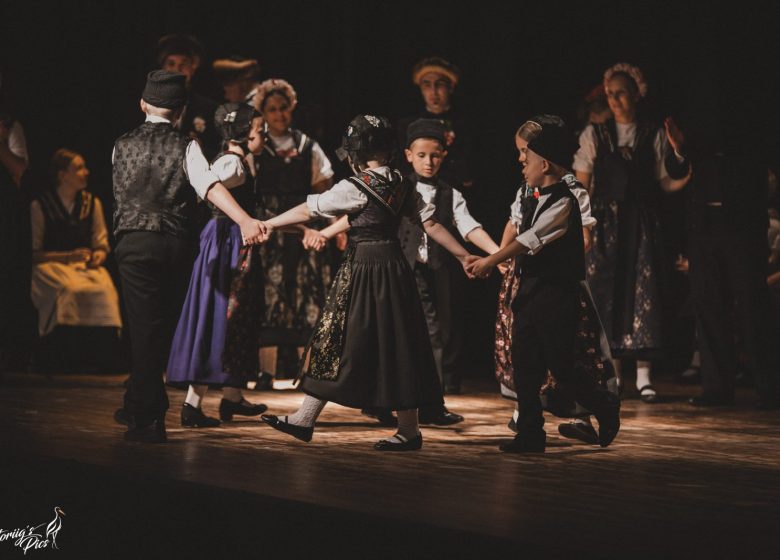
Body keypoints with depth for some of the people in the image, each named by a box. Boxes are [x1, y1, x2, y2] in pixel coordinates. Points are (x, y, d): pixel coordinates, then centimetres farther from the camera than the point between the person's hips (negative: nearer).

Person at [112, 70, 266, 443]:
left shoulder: (121, 146, 6)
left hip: (135, 243, 0)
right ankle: (141, 409, 25)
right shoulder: (185, 147, -2)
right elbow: (211, 187, -19)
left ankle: (145, 416, 2)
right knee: (161, 329, 13)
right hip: (177, 246, 0)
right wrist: (245, 221, -31)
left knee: (145, 328, 2)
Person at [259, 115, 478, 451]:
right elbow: (431, 224, 7)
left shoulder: (356, 187, -13)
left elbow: (307, 210, -7)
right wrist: (463, 256, 14)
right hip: (393, 266, 9)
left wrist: (267, 223, 3)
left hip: (367, 269, -9)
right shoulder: (402, 185, 8)